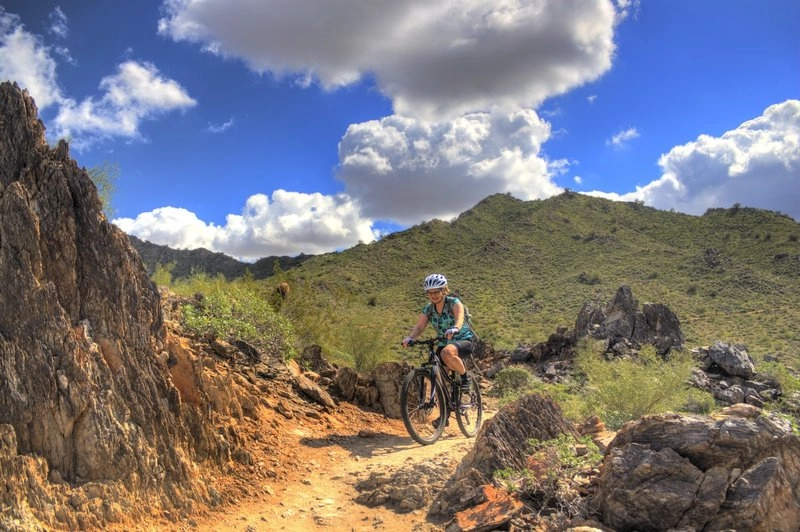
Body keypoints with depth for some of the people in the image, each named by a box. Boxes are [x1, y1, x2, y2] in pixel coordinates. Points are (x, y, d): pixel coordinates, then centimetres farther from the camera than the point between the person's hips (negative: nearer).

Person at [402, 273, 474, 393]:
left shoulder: (454, 302, -15)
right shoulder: (428, 309, -1)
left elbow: (460, 318, -34)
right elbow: (419, 327, -10)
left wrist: (455, 329, -57)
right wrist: (410, 338, -31)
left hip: (464, 340, -5)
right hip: (444, 343, 5)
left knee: (447, 353, -37)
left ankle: (465, 377, -15)